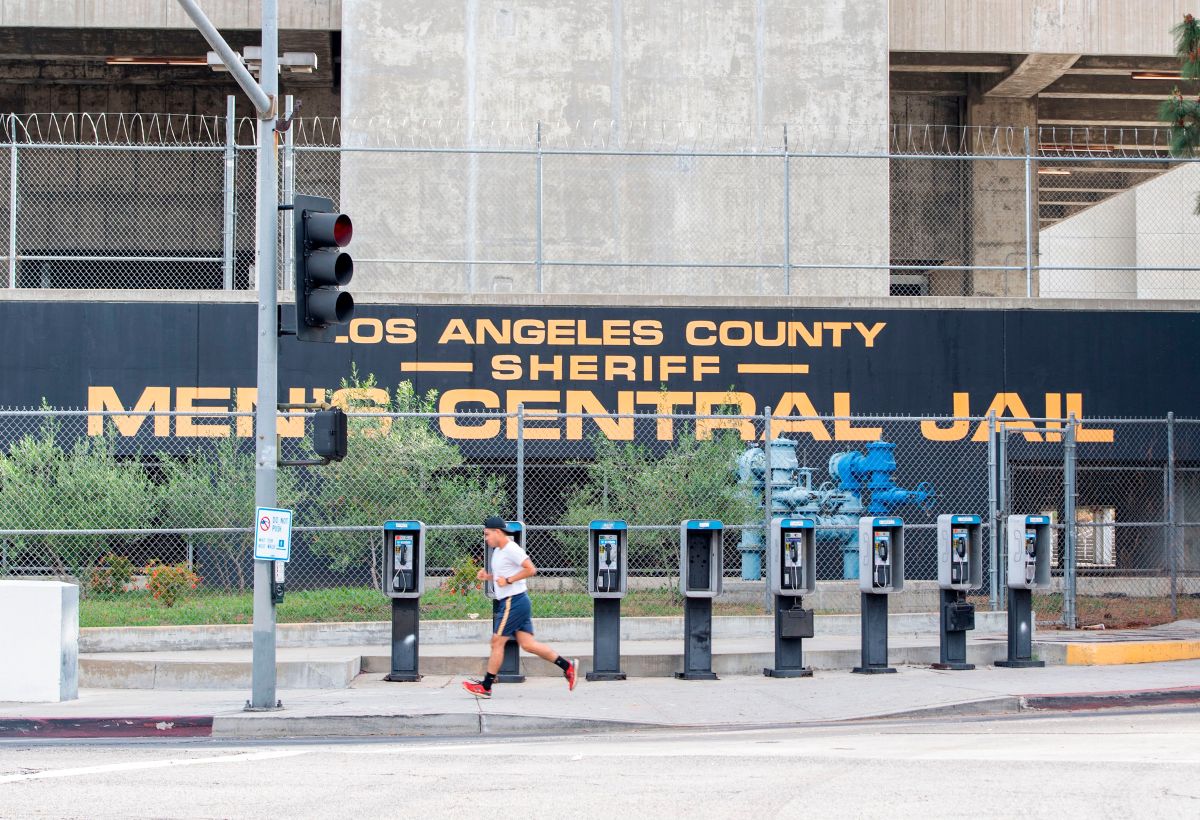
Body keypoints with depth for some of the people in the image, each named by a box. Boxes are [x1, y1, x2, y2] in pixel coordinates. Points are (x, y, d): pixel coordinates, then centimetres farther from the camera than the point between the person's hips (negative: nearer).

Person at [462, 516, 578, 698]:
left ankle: (485, 687, 2)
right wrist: (487, 576, 11)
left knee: (497, 642, -4)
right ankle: (567, 666, 6)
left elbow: (531, 570, -21)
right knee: (527, 644, 5)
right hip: (510, 602, 10)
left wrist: (508, 580, -19)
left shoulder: (511, 549, -13)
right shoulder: (499, 551, 18)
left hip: (514, 601, -10)